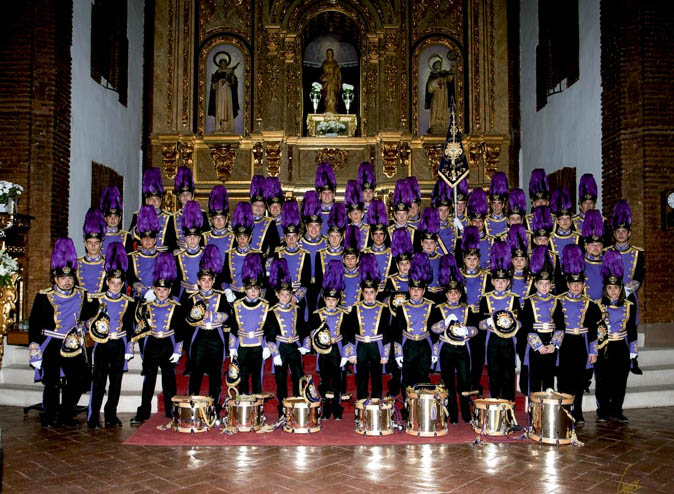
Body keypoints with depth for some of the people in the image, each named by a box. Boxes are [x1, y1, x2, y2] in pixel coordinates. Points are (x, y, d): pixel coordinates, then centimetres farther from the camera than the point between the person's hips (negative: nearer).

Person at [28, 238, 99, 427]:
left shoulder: (82, 295, 6)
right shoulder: (44, 296, -5)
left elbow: (91, 312, 23)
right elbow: (34, 323, -6)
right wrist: (34, 347, -12)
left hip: (73, 345, 4)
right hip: (51, 346, -4)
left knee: (79, 380, 2)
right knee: (52, 383, -4)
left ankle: (66, 415, 20)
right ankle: (49, 417, 15)